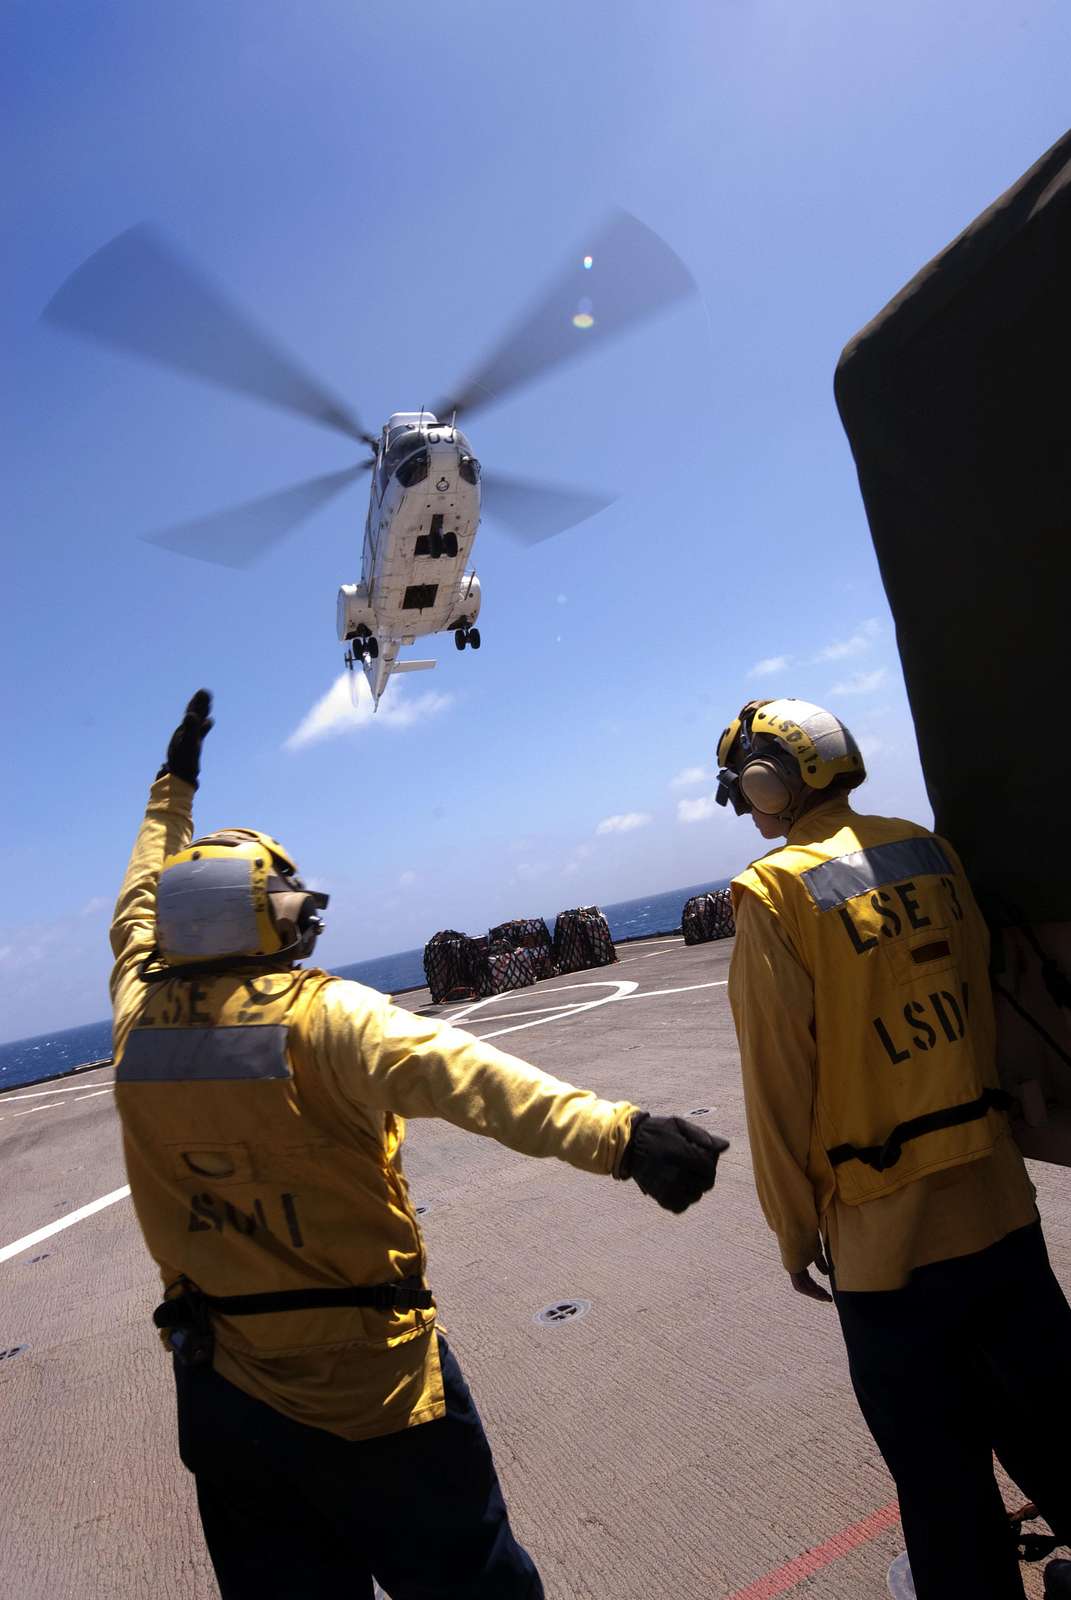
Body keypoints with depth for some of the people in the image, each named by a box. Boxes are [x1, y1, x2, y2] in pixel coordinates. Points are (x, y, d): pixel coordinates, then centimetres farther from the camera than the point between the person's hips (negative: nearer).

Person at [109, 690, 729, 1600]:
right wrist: (616, 1134, -48)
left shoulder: (139, 1017, -5)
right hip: (368, 1387, -5)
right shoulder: (320, 1015, -22)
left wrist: (175, 785, 24)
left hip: (223, 1392, 6)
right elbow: (465, 1075, -38)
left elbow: (140, 909, 14)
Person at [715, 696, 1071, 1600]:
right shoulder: (928, 852, 1)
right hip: (998, 1199, 6)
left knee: (944, 1476, 15)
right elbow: (984, 1004, 9)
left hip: (884, 1231, -5)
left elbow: (780, 1084, -13)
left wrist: (795, 1230, -1)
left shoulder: (775, 891, -16)